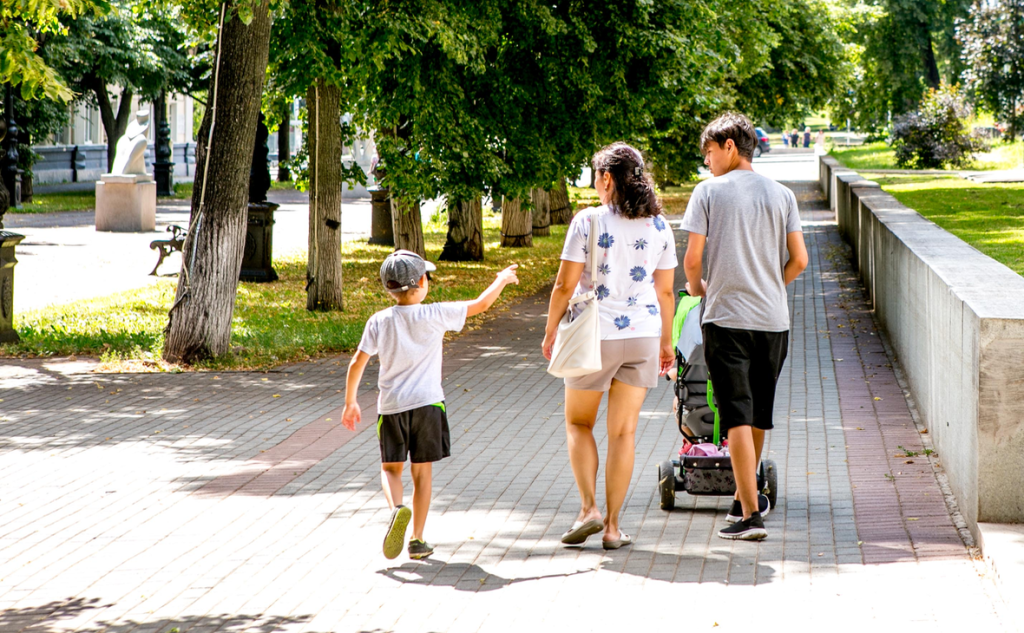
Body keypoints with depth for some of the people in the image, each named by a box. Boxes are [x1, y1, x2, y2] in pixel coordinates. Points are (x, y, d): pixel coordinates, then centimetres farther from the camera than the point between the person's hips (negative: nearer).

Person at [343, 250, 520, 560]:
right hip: (427, 403, -1)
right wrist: (502, 280, 20)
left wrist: (350, 402, 11)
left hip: (391, 406, 1)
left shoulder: (379, 322, -2)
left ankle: (397, 508, -19)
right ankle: (417, 540, 8)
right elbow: (480, 304, 2)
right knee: (422, 471, 8)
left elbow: (357, 363, -1)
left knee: (391, 467, 12)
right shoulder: (434, 315, -7)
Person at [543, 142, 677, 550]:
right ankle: (612, 525, 7)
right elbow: (665, 291, 6)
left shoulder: (588, 221, -10)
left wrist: (550, 332, 5)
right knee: (623, 431, 7)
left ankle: (588, 508, -1)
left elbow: (564, 286, -8)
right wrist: (666, 341, 17)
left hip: (595, 335, -3)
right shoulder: (658, 227, 2)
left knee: (578, 423, 15)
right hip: (643, 334, 3)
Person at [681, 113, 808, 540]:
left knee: (737, 417, -6)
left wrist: (696, 287, 15)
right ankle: (747, 499, 34)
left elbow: (692, 258, -6)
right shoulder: (781, 195, 7)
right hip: (773, 320, 4)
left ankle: (749, 515, -14)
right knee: (758, 415, 18)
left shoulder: (708, 192, -2)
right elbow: (799, 261, 4)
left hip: (726, 318, -4)